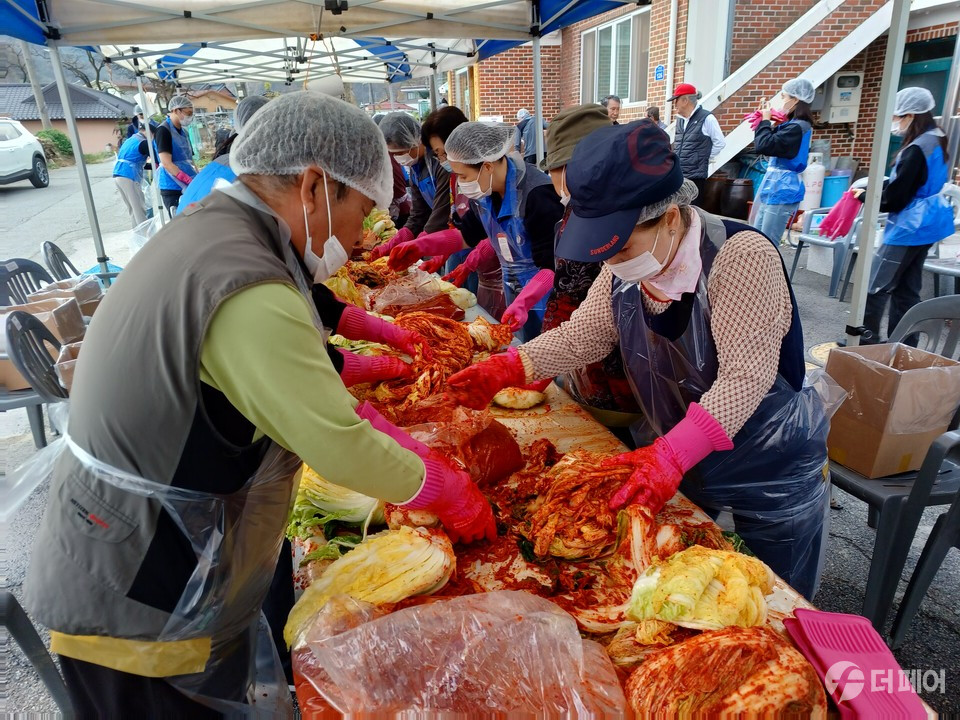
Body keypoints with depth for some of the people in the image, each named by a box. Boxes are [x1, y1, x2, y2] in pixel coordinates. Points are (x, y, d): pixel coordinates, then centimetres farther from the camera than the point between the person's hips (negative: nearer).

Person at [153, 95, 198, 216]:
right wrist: (192, 181, -24)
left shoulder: (183, 131, 17)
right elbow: (166, 163, -17)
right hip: (173, 189, -8)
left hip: (187, 187, 8)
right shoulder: (164, 130, -8)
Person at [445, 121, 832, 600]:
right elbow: (582, 335, -2)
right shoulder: (625, 267, -8)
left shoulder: (742, 256, -28)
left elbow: (745, 376, -32)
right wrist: (505, 370, -15)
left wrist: (672, 455, -41)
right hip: (674, 462, 5)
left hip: (771, 468, -5)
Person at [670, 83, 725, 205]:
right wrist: (678, 159, 12)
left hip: (695, 176, -7)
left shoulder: (706, 118, -8)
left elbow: (720, 143, -3)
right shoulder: (680, 119, 14)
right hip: (677, 175, 7)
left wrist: (704, 159, 0)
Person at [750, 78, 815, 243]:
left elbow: (764, 145, -21)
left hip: (782, 190, -10)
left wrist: (765, 121, -6)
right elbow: (773, 142, 19)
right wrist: (767, 122, 9)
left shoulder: (798, 127, -15)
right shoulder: (794, 124, 15)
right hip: (775, 188, 10)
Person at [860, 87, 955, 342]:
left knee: (876, 285, -4)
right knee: (906, 288, 13)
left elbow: (894, 198, -19)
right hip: (926, 223, 10)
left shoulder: (917, 149, -20)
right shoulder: (936, 141, 10)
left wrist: (866, 196, -3)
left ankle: (866, 340, 2)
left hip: (911, 226, -10)